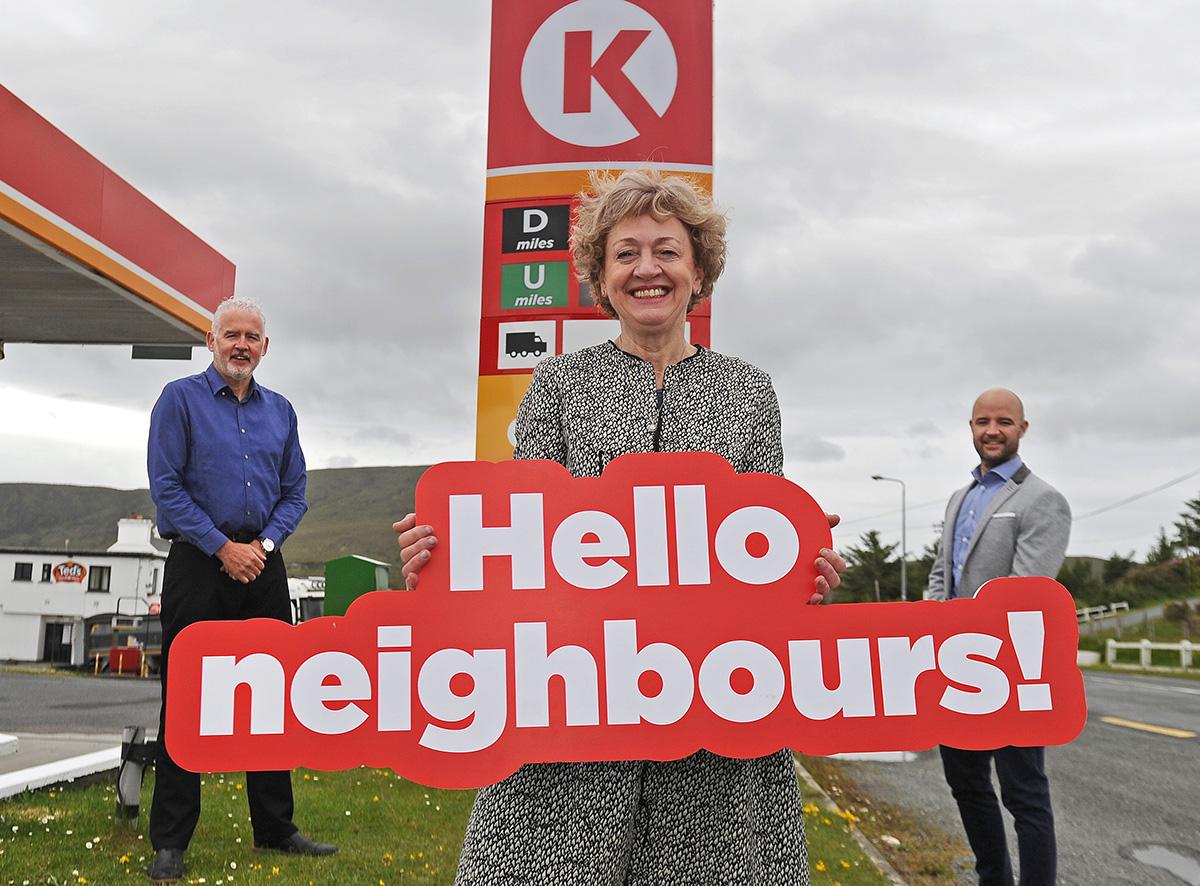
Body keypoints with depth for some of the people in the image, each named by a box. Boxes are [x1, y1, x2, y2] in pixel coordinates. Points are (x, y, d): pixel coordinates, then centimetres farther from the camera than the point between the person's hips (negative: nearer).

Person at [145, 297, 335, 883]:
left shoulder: (280, 410, 13)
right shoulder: (181, 399, 0)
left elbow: (295, 492, 12)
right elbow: (166, 487, -7)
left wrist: (265, 543, -5)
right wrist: (222, 547, -14)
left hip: (262, 566, 5)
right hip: (199, 564, -4)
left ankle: (275, 828, 19)